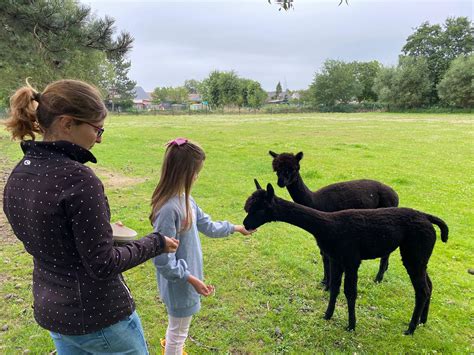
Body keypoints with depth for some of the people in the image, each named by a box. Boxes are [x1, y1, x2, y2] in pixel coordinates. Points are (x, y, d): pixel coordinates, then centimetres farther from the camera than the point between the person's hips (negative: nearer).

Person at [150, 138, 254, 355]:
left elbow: (207, 225, 10)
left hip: (187, 274, 9)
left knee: (177, 327, 30)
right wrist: (191, 279, -22)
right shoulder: (169, 209, -31)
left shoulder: (184, 199, -3)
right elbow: (162, 259, -27)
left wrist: (236, 228, 18)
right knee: (178, 331, 15)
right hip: (179, 283, -9)